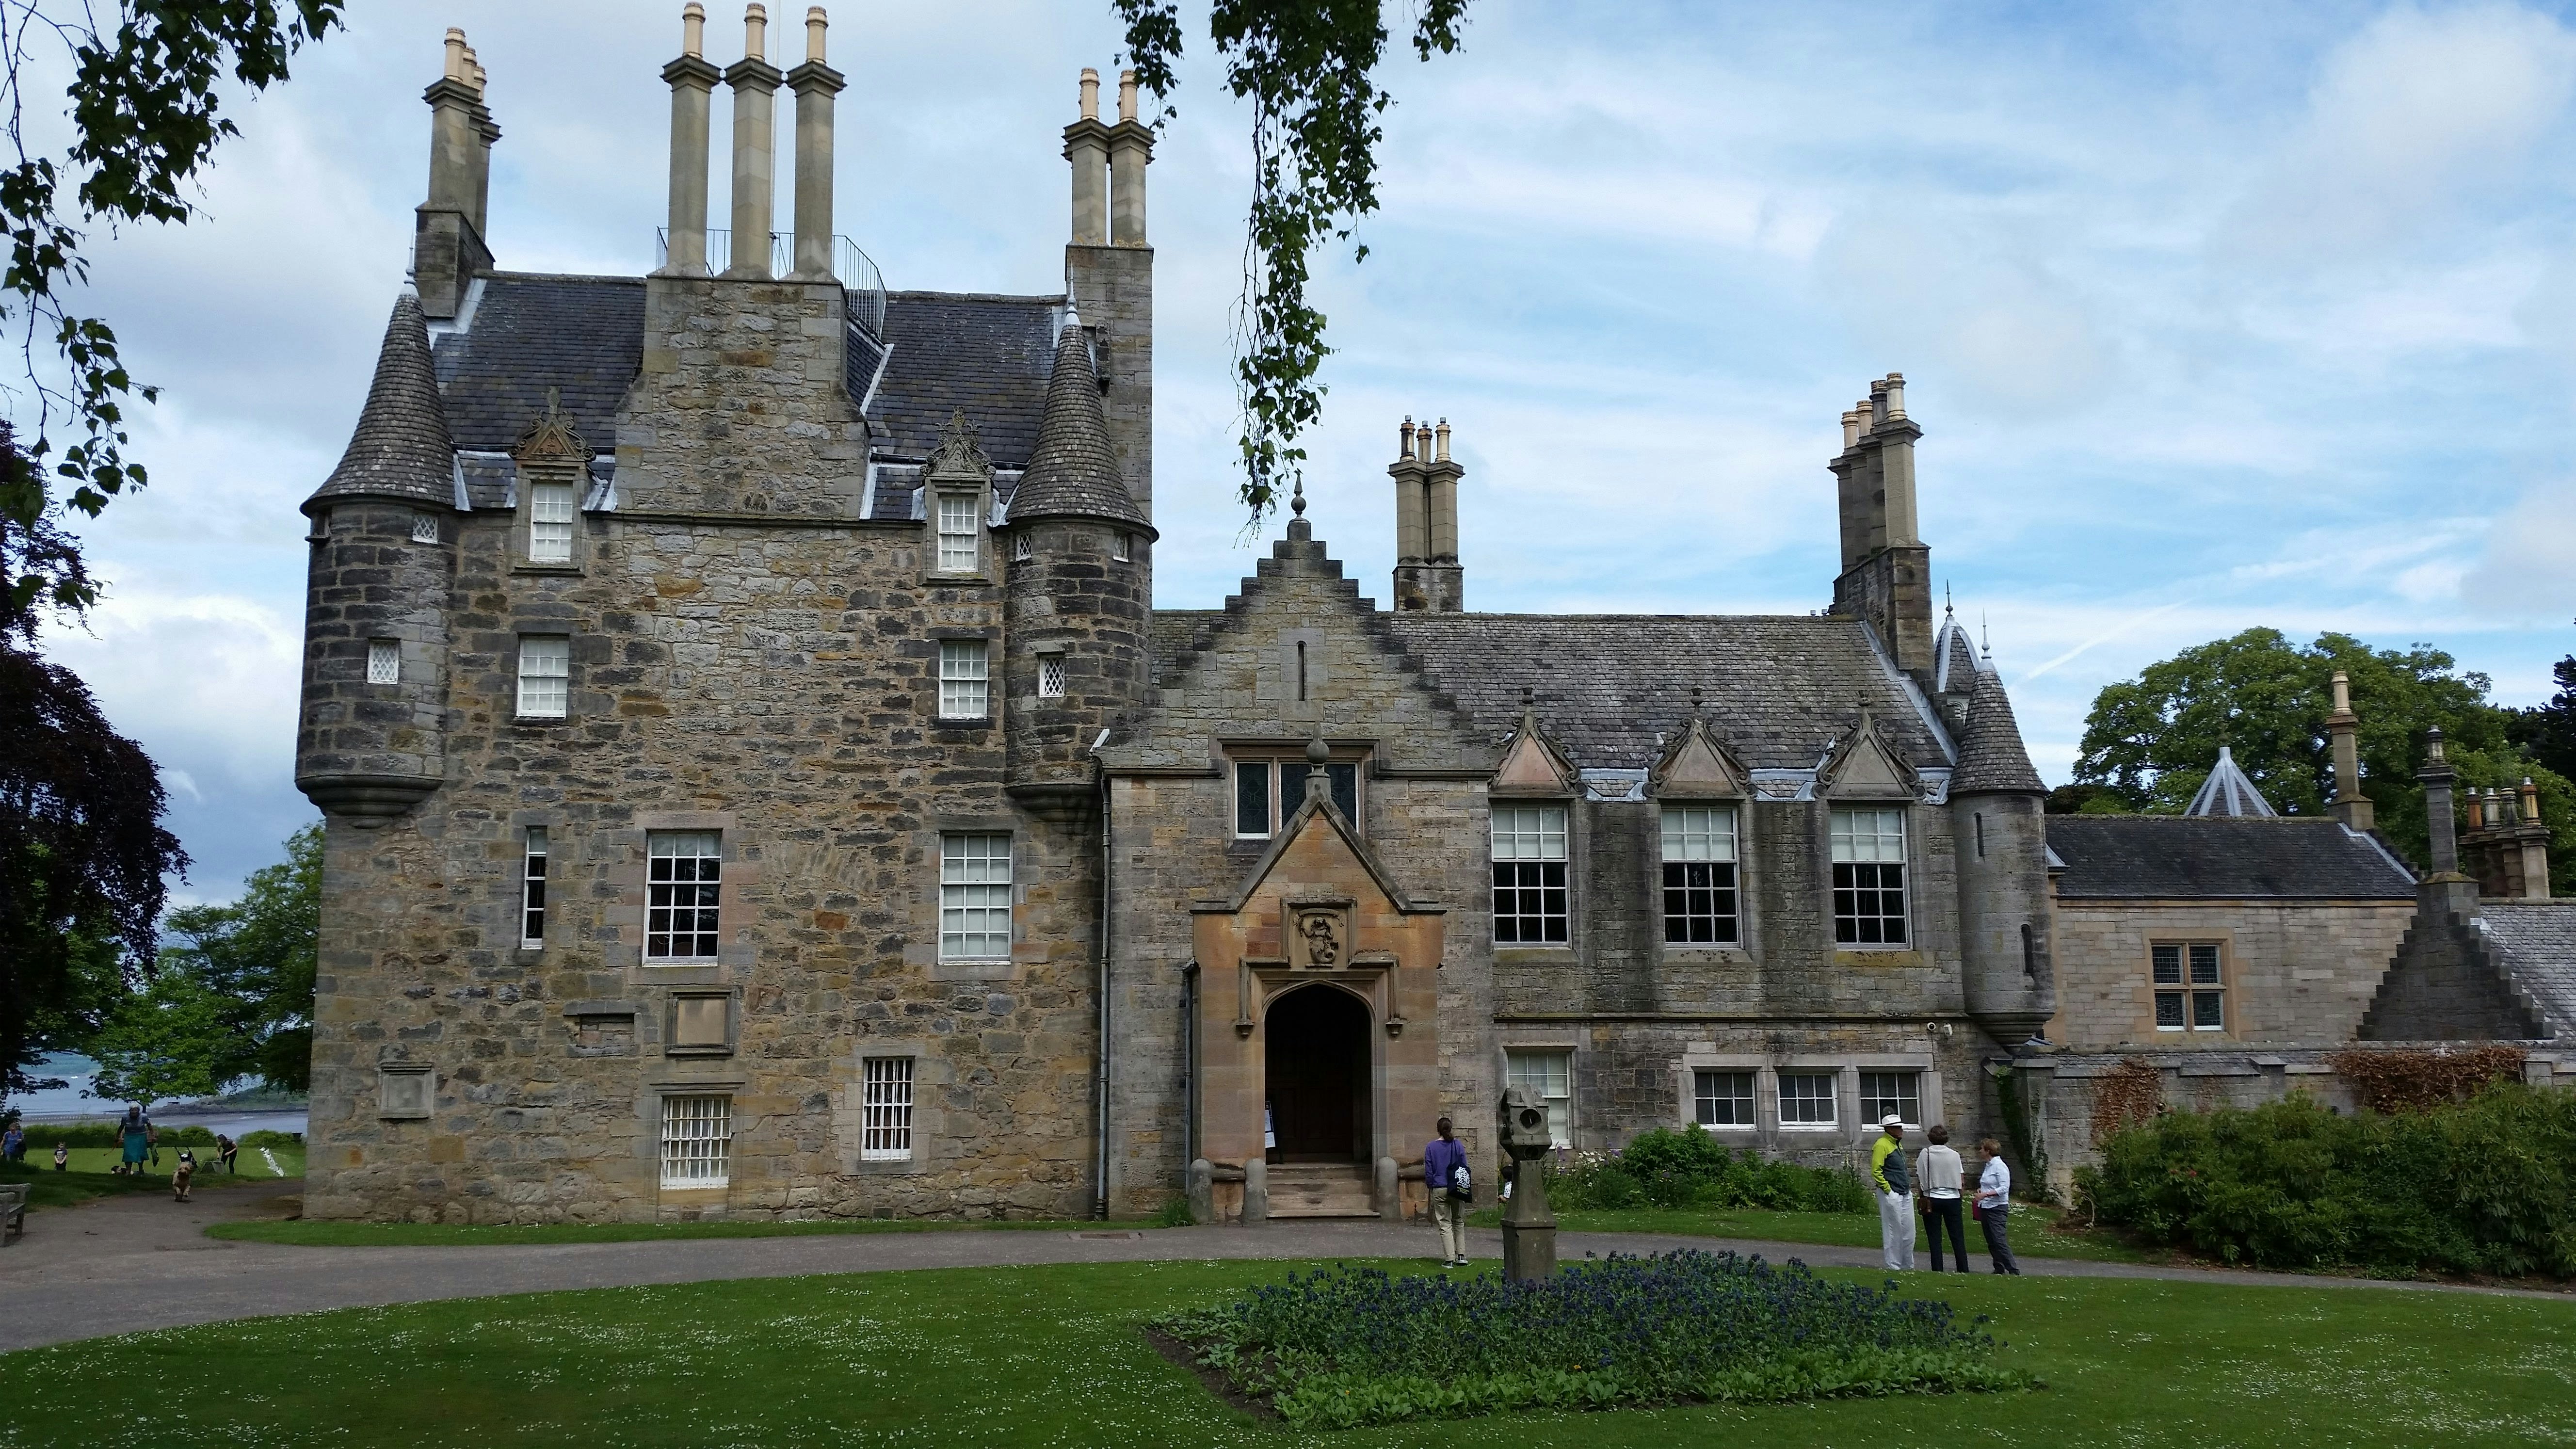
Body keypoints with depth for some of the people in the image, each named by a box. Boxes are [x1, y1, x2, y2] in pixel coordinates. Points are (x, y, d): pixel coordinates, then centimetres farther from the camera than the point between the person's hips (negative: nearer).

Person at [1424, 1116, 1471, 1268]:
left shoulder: (1431, 1147, -1)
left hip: (1439, 1190, -1)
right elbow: (1464, 1167, 3)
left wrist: (1430, 1186, 11)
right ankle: (1461, 1255, 13)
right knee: (1459, 1222, 15)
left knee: (1445, 1224, 2)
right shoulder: (1458, 1145, -1)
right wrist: (1464, 1186, 12)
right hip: (1457, 1189, 1)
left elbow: (1428, 1171, 1)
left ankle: (1449, 1259, -2)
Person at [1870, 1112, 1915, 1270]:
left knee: (1909, 1231, 11)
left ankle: (1908, 1265, 21)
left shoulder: (1898, 1144, 16)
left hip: (1905, 1194, 9)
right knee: (1893, 1231, -3)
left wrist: (1908, 1186, 17)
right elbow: (1876, 1171, -17)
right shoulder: (1882, 1145, -12)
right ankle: (1893, 1267, 4)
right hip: (1891, 1196, -9)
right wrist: (1888, 1189, -16)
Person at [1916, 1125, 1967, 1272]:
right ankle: (1964, 1270, 6)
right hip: (1952, 1199, 1)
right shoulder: (1954, 1154, -2)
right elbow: (1960, 1178, -1)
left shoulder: (1925, 1154, -5)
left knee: (1935, 1239, 3)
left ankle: (1937, 1271, 2)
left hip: (1931, 1200, -1)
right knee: (1958, 1238, 6)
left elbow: (1920, 1177, -4)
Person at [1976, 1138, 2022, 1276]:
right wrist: (1981, 1191, 9)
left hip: (1997, 1209, -9)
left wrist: (1985, 1194, -25)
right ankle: (1999, 1269, 18)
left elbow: (2004, 1188, -20)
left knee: (2000, 1241, -13)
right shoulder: (1988, 1166, 15)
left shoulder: (2000, 1166, -13)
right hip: (1986, 1208, 9)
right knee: (1991, 1242, 10)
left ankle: (2014, 1271, -12)